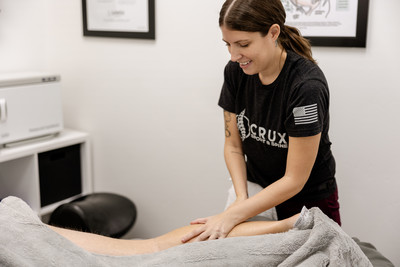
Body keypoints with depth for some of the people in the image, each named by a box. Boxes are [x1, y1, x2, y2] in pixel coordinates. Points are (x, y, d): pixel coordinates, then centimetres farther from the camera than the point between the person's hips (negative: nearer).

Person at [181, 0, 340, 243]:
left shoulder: (307, 85, -28)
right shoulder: (236, 71, -11)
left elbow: (294, 180, -24)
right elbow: (233, 146, -1)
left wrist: (232, 216, -25)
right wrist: (242, 198, -15)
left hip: (310, 204, -4)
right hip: (258, 192, 4)